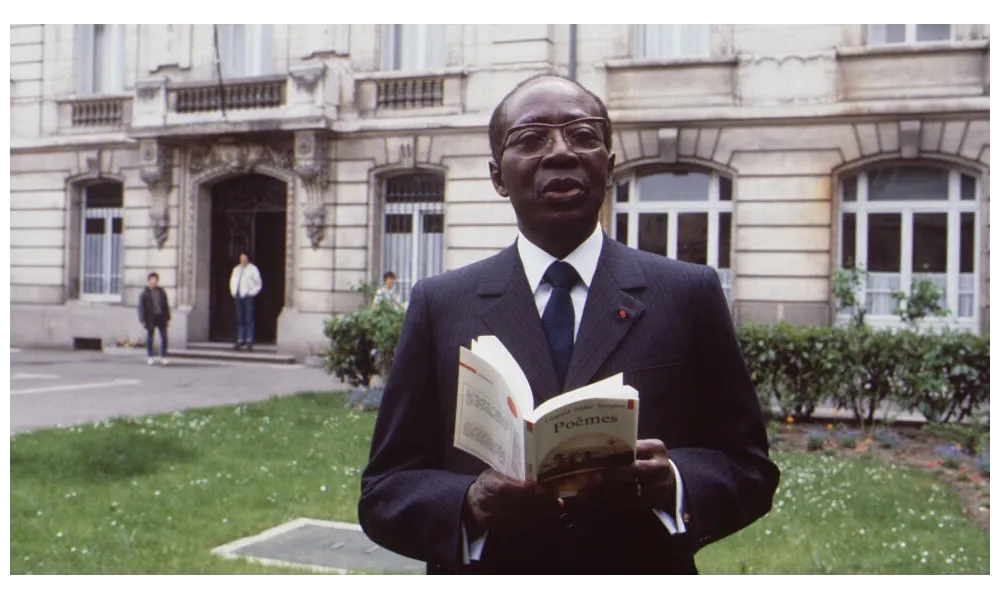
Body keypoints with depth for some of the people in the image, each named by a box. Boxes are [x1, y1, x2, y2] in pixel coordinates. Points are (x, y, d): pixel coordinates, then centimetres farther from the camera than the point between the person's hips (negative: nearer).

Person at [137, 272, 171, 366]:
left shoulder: (161, 291, 13)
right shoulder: (144, 293, 0)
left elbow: (166, 305, 14)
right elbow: (141, 307, -2)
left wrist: (167, 318, 8)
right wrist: (143, 320, -9)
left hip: (161, 317, 3)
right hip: (150, 318, -3)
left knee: (164, 337, 1)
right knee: (150, 337, 4)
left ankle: (163, 357, 8)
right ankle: (149, 357, 13)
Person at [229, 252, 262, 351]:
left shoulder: (253, 269, 1)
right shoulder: (236, 269, 18)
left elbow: (258, 284, 2)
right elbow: (232, 281, 27)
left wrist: (252, 293, -4)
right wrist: (233, 292, 15)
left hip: (247, 296, -5)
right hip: (238, 296, 5)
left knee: (249, 319, -8)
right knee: (239, 319, 5)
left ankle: (249, 340, -7)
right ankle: (240, 340, 8)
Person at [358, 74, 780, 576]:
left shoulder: (691, 294, -4)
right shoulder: (439, 304, -3)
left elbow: (749, 469, -3)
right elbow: (383, 491, -4)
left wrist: (673, 484, -22)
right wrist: (469, 506, -23)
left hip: (648, 563, 0)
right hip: (484, 562, 0)